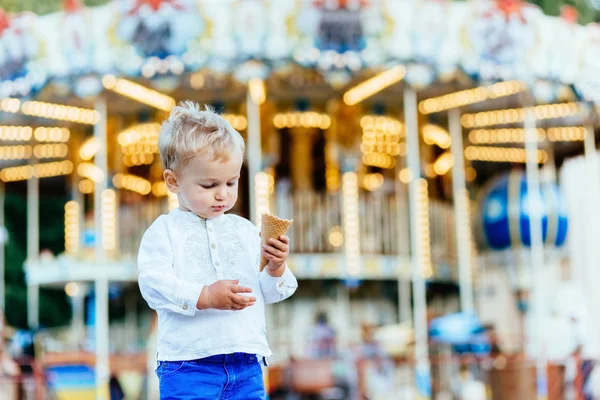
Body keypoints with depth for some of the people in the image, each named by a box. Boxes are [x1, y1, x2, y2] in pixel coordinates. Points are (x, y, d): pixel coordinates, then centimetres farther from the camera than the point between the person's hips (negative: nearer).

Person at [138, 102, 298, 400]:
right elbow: (154, 284, -14)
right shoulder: (165, 231, 0)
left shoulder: (245, 230, 13)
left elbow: (264, 294, 13)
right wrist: (206, 296, -24)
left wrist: (275, 269, -8)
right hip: (189, 364, -4)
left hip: (246, 365, 5)